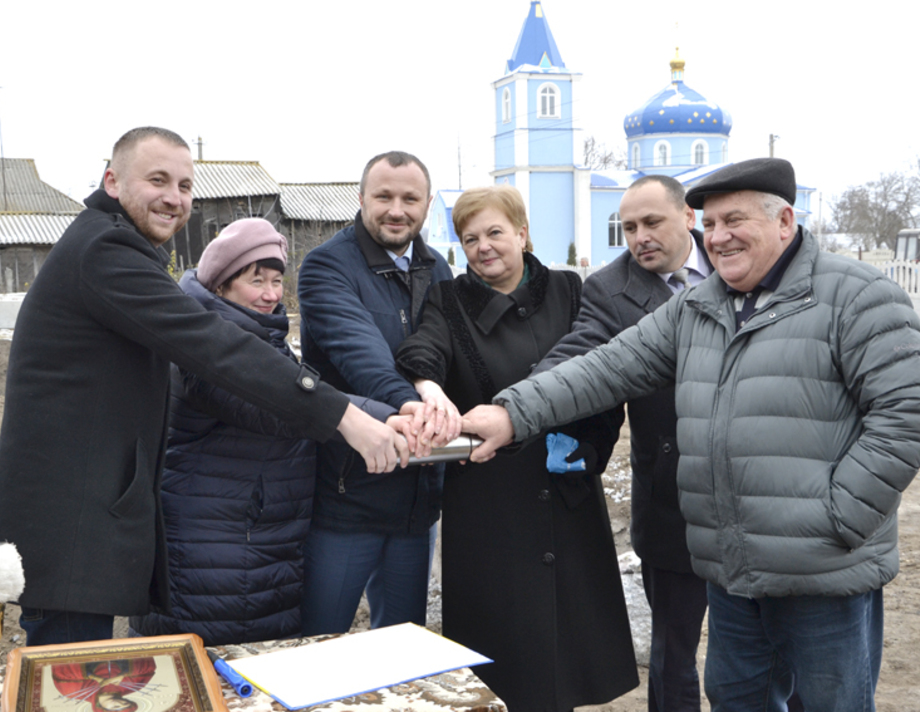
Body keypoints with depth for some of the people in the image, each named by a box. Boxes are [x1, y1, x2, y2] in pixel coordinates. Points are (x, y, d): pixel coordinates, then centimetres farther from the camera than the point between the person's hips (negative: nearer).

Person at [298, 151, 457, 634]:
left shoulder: (437, 271, 12)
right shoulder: (327, 265, -10)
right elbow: (357, 346, -28)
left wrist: (444, 402, -10)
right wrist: (406, 400, -45)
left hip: (419, 494, 6)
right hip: (345, 490, -6)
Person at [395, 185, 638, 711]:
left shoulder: (568, 292, 8)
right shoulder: (450, 303, 2)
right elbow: (421, 352, -18)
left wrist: (582, 436, -7)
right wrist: (429, 387, -41)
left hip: (568, 487, 2)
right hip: (488, 501, -2)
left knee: (572, 621, 9)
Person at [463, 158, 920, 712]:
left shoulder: (859, 297, -8)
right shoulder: (694, 310, 11)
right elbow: (611, 369, 6)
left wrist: (837, 519, -16)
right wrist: (516, 413, -4)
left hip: (828, 576, -6)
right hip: (728, 573, 6)